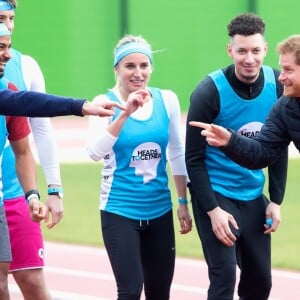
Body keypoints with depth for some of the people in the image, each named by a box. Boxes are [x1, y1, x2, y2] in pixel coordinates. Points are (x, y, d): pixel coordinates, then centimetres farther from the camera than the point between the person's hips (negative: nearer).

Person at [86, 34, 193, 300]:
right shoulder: (105, 103, -7)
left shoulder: (167, 100, 2)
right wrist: (126, 113, -29)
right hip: (120, 211, -4)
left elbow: (177, 154, 11)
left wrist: (184, 202, 11)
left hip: (160, 210, 4)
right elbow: (95, 152, -22)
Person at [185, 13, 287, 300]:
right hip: (216, 195, -5)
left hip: (253, 197, 5)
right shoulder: (209, 91, -17)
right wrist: (213, 210, -18)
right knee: (224, 276, -13)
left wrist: (276, 200, 4)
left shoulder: (276, 85, -3)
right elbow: (194, 158, -13)